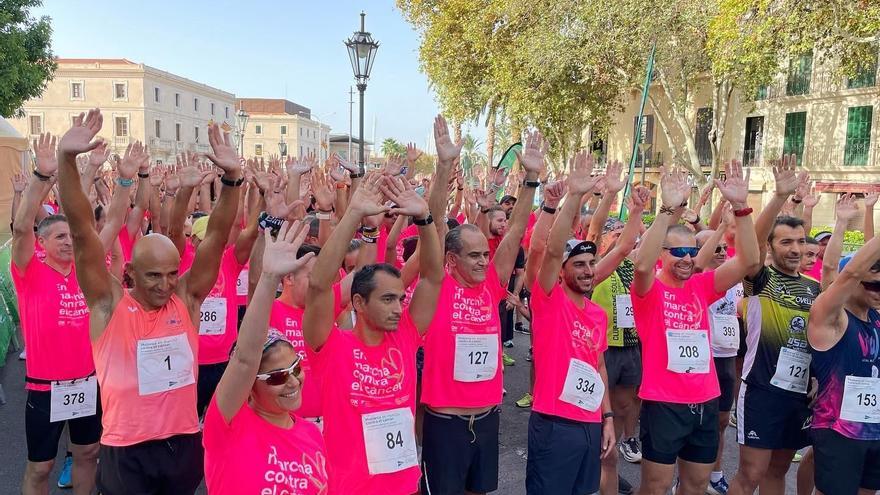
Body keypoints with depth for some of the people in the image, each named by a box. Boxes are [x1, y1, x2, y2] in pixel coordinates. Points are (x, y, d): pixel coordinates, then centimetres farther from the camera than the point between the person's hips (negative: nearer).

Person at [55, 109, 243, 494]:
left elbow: (217, 237, -11)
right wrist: (67, 160, -26)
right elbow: (81, 231, -17)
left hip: (184, 442, 2)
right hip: (126, 451, -2)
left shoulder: (186, 299, -5)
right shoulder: (110, 303, -10)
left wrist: (232, 178, -21)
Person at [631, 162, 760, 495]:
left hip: (705, 402, 5)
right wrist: (668, 210, -36)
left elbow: (748, 261, -6)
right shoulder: (649, 288, -8)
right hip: (663, 403, -5)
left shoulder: (702, 286, 5)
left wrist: (740, 207, -18)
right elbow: (642, 264, -32)